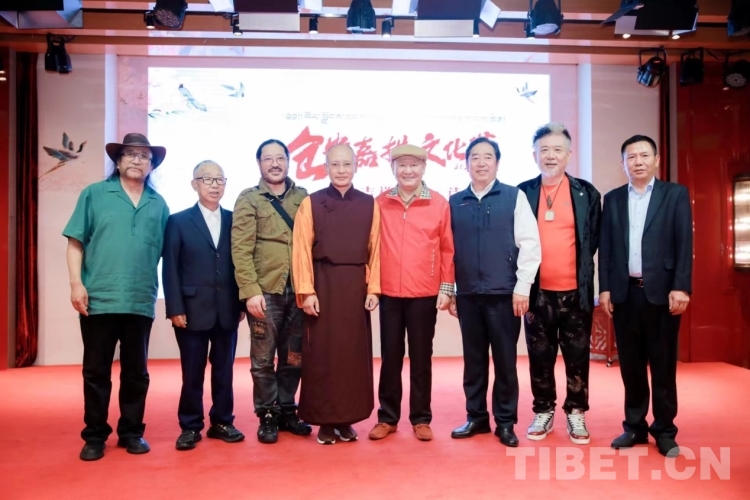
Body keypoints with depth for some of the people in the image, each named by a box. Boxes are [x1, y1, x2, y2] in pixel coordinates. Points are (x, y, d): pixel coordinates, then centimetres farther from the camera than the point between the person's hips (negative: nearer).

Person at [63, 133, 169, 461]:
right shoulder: (94, 194, 5)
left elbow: (163, 253, 9)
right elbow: (75, 242, 1)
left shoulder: (159, 205, 10)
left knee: (136, 372, 10)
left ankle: (131, 432, 23)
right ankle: (95, 436, 19)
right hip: (98, 299, -2)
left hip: (141, 302, 2)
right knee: (96, 372, 7)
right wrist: (76, 283, -9)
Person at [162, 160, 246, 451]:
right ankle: (190, 427, 19)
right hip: (192, 310, -2)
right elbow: (170, 268, -2)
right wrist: (175, 309, -9)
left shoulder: (234, 220, 8)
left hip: (227, 311, 2)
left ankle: (222, 422, 23)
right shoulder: (178, 222, 4)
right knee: (192, 372, 5)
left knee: (224, 370, 10)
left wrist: (242, 303, 2)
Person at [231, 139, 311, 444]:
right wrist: (250, 290, -14)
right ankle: (267, 416, 20)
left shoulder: (303, 197, 9)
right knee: (263, 359, 6)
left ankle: (287, 411, 27)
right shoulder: (248, 199, 2)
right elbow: (241, 249, -5)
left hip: (298, 291, 3)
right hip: (265, 291, -2)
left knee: (294, 358, 11)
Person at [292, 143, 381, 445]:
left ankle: (347, 419, 19)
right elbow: (302, 250, -3)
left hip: (356, 286, 2)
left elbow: (375, 249, 4)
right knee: (321, 353, 2)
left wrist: (373, 289, -2)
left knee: (355, 352, 6)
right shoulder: (311, 203, 1)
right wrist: (306, 291, -9)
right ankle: (324, 420, 15)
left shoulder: (369, 204, 6)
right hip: (323, 285, -1)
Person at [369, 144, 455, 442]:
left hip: (425, 294, -1)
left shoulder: (439, 203, -1)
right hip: (389, 293, 1)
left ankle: (421, 419, 22)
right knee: (390, 357, 10)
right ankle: (387, 417, 22)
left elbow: (447, 248, 2)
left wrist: (446, 287, -2)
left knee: (421, 358, 9)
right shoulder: (380, 203, 3)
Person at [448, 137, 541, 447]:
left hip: (504, 293, -2)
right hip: (467, 294, 2)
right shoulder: (455, 202, 8)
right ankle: (476, 417, 25)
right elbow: (448, 249, 7)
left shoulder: (515, 197, 1)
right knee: (473, 359, 11)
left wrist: (522, 287, -8)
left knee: (505, 360, 5)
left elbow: (530, 244, -3)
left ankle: (505, 422, 19)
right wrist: (449, 291, 5)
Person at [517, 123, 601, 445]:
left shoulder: (586, 193, 3)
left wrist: (580, 269, 5)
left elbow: (594, 239, 8)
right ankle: (543, 412, 24)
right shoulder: (522, 193, 2)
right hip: (537, 291, 0)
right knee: (540, 356, 9)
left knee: (578, 355, 8)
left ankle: (576, 413, 23)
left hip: (575, 291, 0)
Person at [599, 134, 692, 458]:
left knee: (663, 364, 5)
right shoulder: (613, 199, 11)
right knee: (630, 364, 8)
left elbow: (684, 244, -3)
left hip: (661, 291, -2)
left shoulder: (676, 194, 4)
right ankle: (635, 426, 20)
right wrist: (604, 289, 1)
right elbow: (605, 247, 7)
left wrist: (681, 287, -11)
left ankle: (664, 431, 16)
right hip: (624, 292, 2)